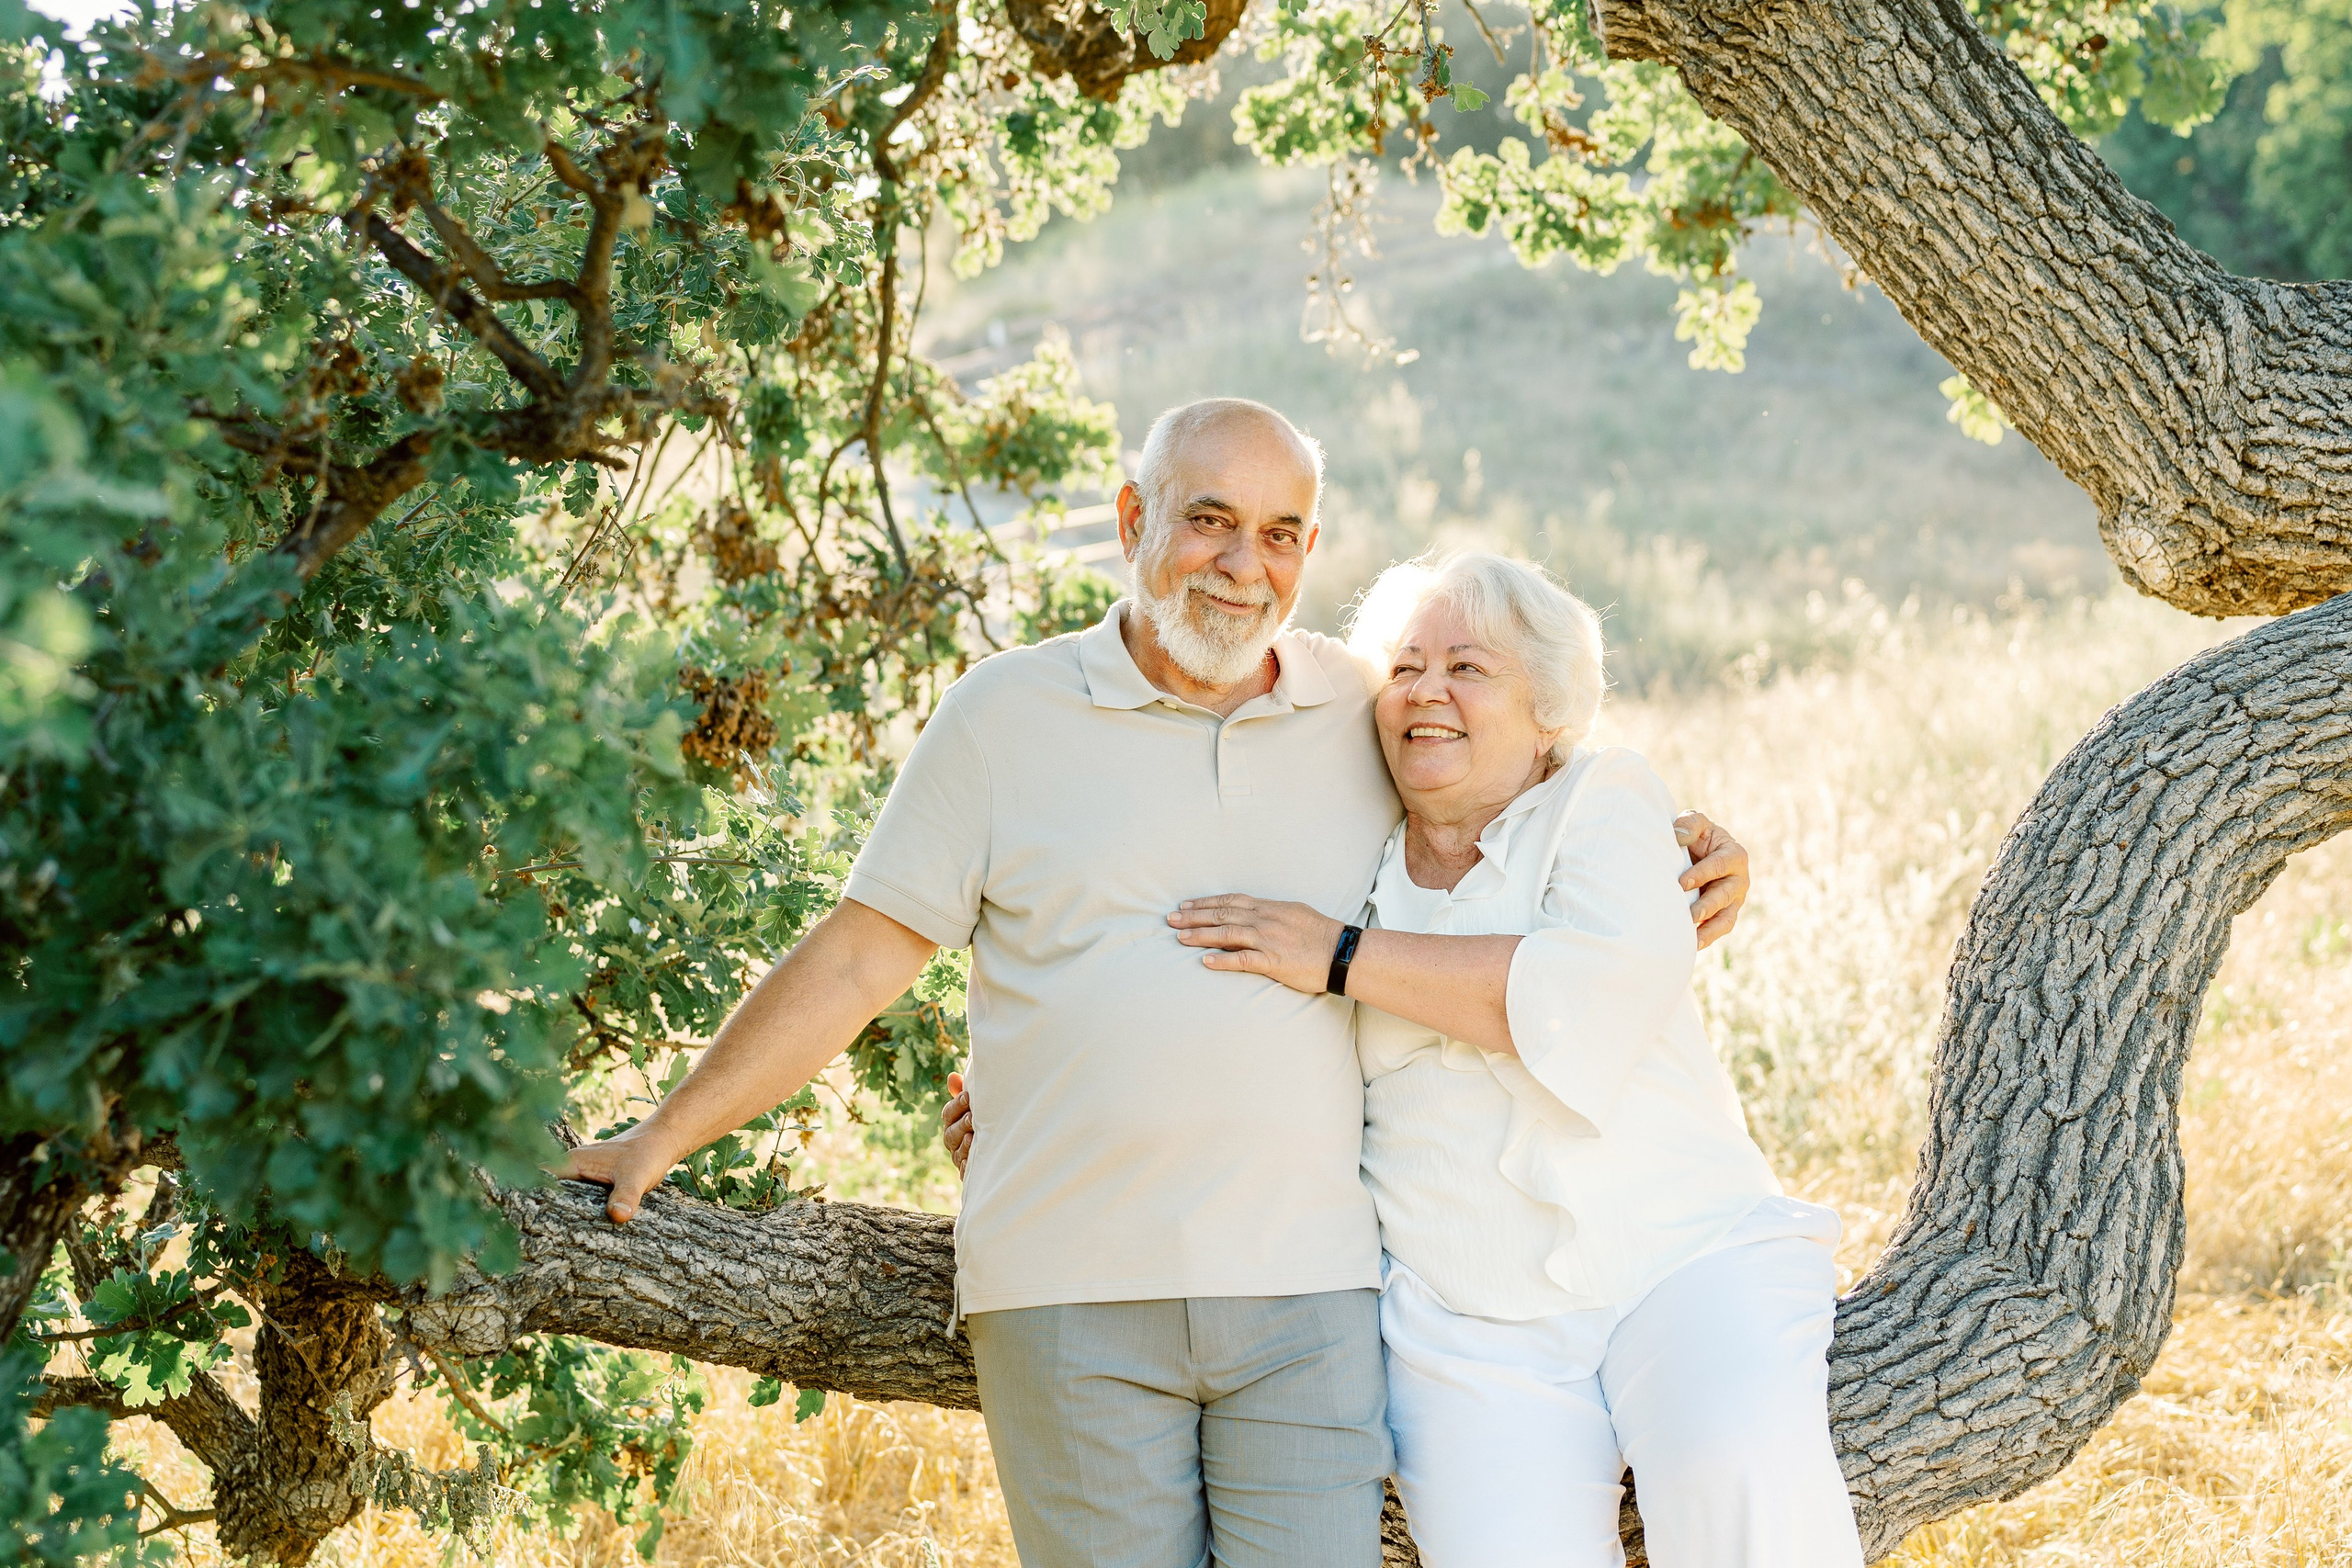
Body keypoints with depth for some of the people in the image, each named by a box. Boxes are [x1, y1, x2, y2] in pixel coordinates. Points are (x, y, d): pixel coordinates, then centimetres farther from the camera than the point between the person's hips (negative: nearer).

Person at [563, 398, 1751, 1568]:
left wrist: (1685, 884, 8)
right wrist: (661, 1138, 3)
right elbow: (858, 959, 6)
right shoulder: (1005, 713, 5)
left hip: (1308, 1297, 2)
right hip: (1070, 1295, -1)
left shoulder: (1372, 715, 10)